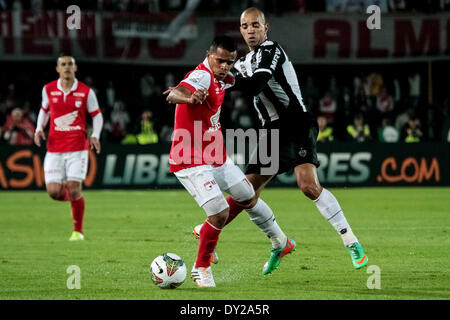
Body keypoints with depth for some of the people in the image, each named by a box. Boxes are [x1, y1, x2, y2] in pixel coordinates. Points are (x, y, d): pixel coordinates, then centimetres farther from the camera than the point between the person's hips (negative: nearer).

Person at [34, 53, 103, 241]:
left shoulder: (86, 92, -2)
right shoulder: (48, 90, 5)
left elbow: (97, 115, 8)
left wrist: (95, 135, -8)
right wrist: (39, 128, 5)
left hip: (77, 147, -2)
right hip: (54, 148, 2)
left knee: (74, 189, -10)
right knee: (53, 191, -8)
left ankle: (78, 231, 6)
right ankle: (73, 198, 28)